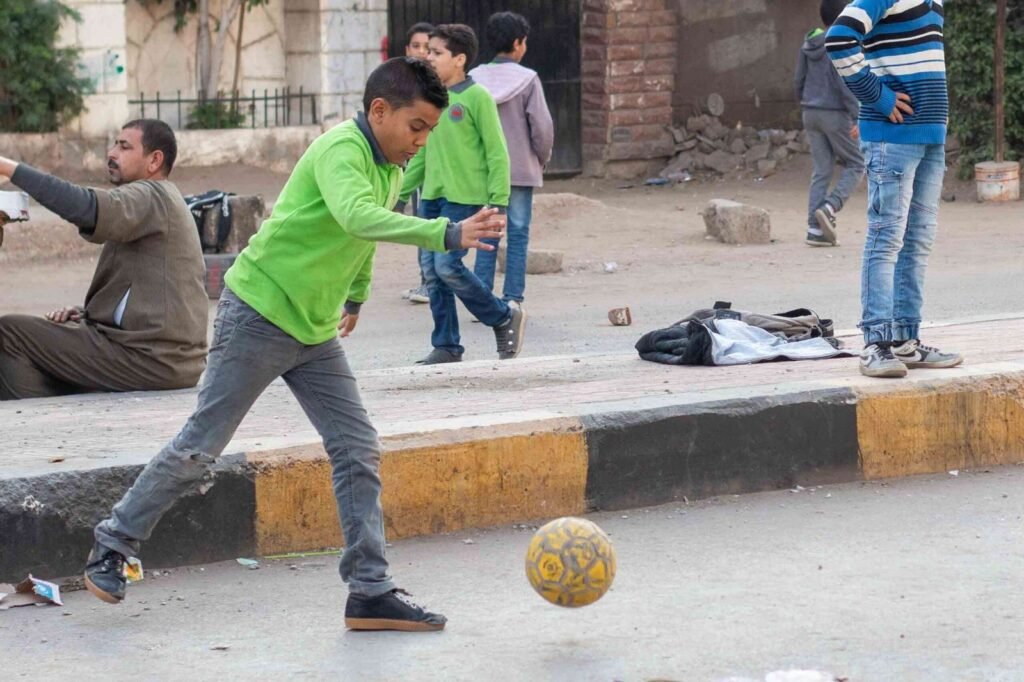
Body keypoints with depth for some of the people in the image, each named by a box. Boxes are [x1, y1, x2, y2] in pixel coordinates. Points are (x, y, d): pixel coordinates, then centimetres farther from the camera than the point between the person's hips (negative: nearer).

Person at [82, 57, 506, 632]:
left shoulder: (391, 168, 7)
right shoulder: (340, 149, -21)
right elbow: (357, 217, -41)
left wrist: (357, 294, 35)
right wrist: (447, 234, -47)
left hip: (316, 332, 8)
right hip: (259, 318, -8)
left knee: (359, 451, -1)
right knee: (200, 446, 0)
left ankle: (371, 590, 0)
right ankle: (113, 546, 17)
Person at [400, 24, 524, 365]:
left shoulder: (477, 97, -9)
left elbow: (497, 153, -9)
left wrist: (498, 202, -14)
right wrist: (401, 193, 17)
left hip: (465, 198, -7)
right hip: (433, 198, 7)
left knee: (447, 265, -14)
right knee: (431, 270, 4)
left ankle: (505, 318, 7)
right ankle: (446, 347, 14)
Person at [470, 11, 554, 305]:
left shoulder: (474, 78, 0)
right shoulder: (528, 79, -9)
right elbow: (542, 126, -10)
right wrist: (543, 159, 6)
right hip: (521, 170, -3)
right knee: (517, 235, 4)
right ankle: (513, 299, 3)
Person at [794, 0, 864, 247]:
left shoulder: (808, 45, 9)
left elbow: (799, 82, 13)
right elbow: (846, 84, -18)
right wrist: (857, 118, -18)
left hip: (811, 113, 7)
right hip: (835, 114, -7)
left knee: (821, 171, 7)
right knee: (855, 164, 6)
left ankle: (815, 229, 1)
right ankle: (829, 208, -14)